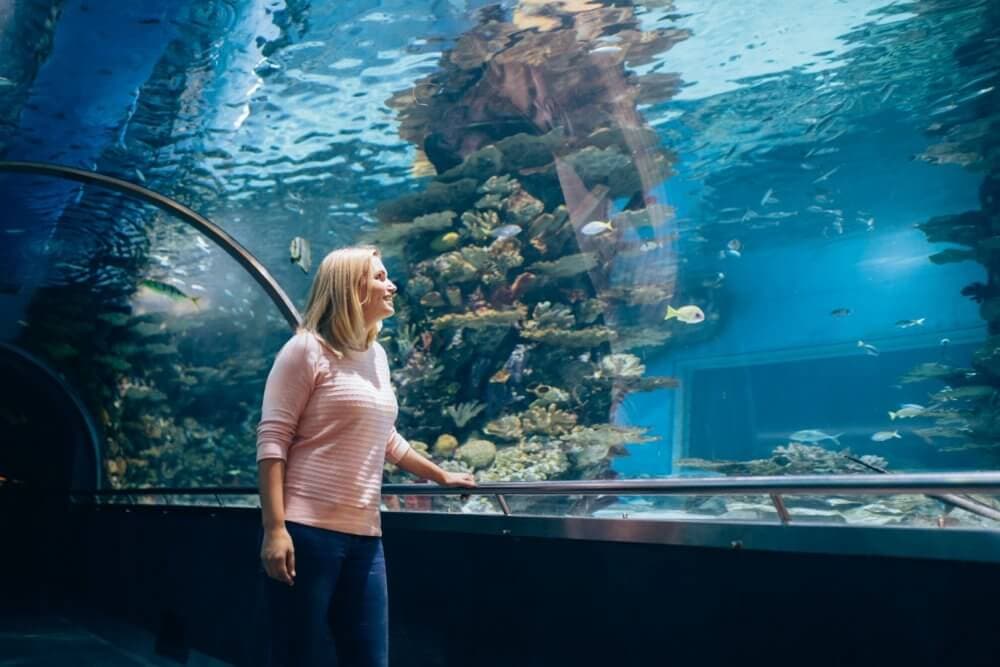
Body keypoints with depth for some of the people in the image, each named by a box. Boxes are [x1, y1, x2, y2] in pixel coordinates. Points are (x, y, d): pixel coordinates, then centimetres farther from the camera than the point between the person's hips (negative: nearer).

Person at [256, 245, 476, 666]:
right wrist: (274, 529, -18)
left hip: (364, 536, 7)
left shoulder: (377, 355, 15)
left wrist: (441, 476, 33)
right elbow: (271, 441, -10)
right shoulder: (306, 350, -6)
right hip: (307, 532, -7)